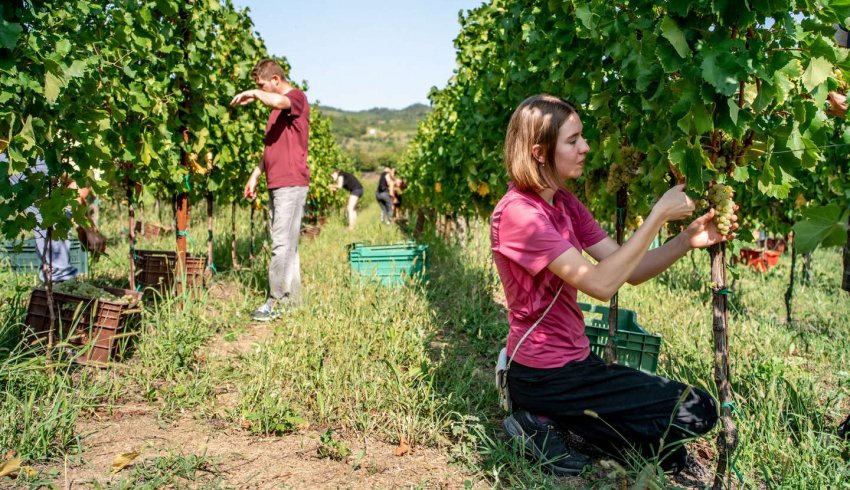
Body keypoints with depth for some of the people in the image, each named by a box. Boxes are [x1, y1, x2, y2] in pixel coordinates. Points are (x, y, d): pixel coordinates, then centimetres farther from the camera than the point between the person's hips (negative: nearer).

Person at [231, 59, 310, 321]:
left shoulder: (296, 97, -6)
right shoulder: (278, 107, 23)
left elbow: (278, 101, -32)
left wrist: (253, 94, -17)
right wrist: (255, 175, 24)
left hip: (291, 183, -10)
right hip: (277, 183, 10)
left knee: (282, 243, -10)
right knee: (286, 243, 10)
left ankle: (274, 302, -9)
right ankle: (292, 297, 15)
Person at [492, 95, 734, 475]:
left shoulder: (565, 203, 8)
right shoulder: (518, 213, -21)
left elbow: (630, 270, 4)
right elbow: (601, 283, -27)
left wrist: (687, 240, -12)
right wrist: (658, 215, -23)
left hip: (570, 360, 9)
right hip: (544, 376, -9)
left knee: (670, 456, 14)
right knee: (698, 410, -4)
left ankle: (551, 418, 9)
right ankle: (545, 423, -4)